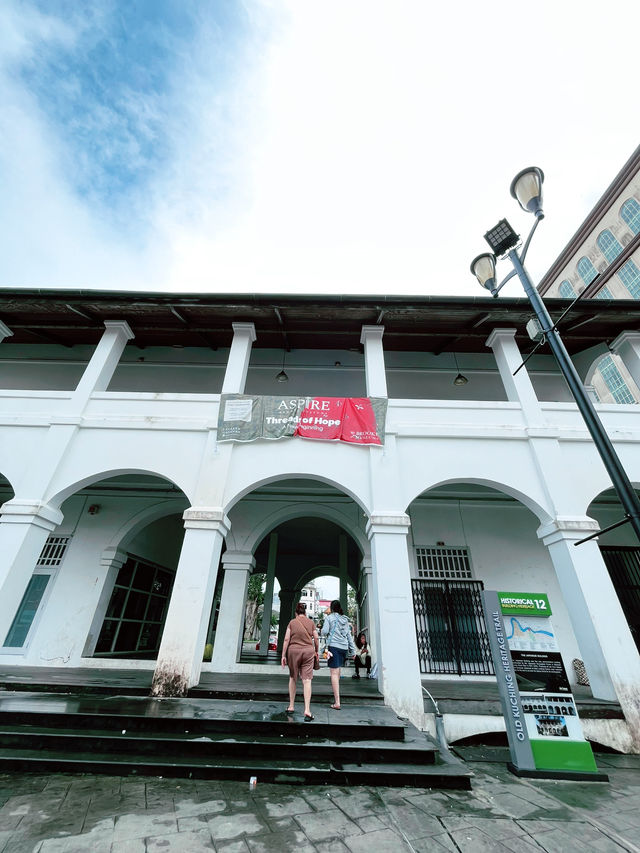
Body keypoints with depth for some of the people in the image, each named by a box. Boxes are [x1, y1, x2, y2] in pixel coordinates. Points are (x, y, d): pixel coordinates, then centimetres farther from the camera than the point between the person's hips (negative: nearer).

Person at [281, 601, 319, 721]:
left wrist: (283, 655, 4)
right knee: (307, 680, 1)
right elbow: (316, 638, 7)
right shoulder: (311, 622, 6)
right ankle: (307, 710, -7)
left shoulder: (292, 622, 3)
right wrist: (316, 651, 21)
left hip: (293, 650, 0)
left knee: (293, 678, 17)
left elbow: (286, 639, -1)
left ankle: (291, 706, 25)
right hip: (308, 651, 0)